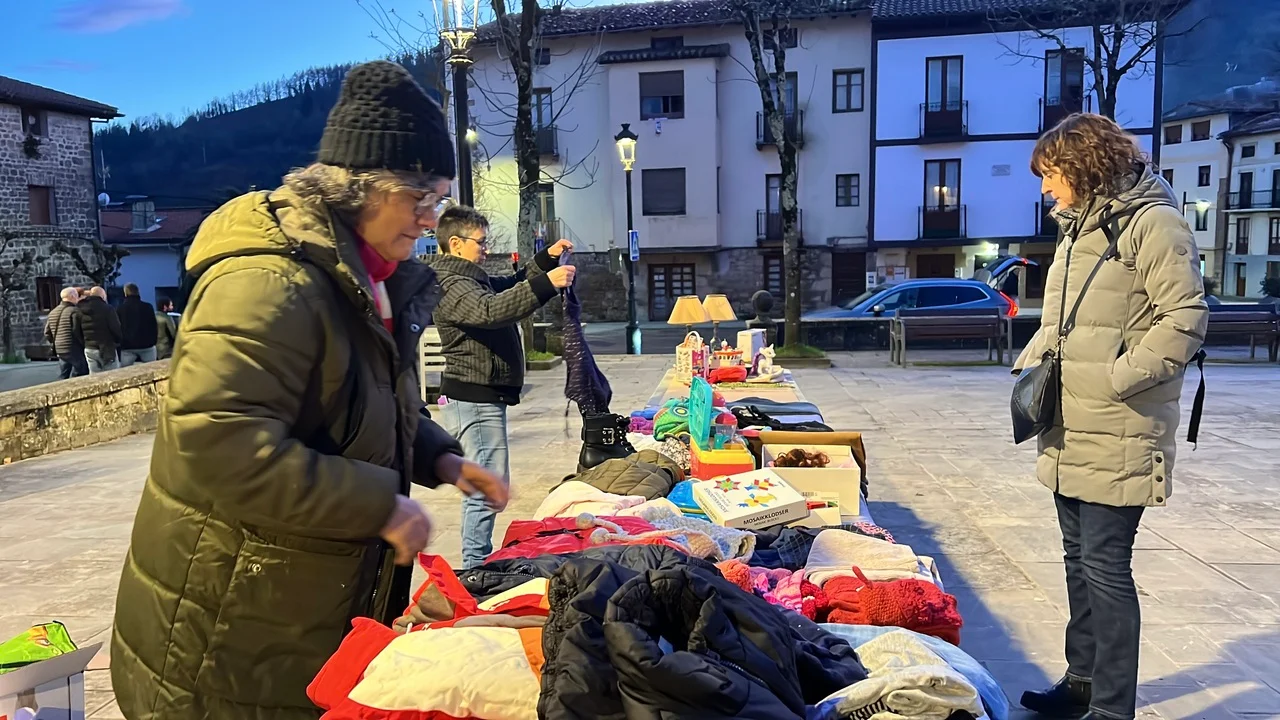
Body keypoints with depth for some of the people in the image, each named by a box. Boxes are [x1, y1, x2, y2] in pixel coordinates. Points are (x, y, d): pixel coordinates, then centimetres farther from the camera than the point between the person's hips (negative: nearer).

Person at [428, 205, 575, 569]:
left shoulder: (473, 278, 17)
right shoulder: (451, 286, -16)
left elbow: (511, 285, 28)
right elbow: (490, 310, -34)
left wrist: (546, 259, 12)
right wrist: (546, 283, -40)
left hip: (485, 397, 11)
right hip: (473, 399, -11)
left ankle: (478, 561, 26)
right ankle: (475, 566, -4)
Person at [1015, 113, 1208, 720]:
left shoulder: (1151, 222, -11)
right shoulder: (1079, 228, 17)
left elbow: (1186, 317, -16)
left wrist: (1118, 379, -19)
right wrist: (1029, 364, 7)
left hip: (1116, 436, -9)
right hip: (1069, 431, 9)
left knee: (1105, 566, -3)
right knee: (1079, 559, 16)